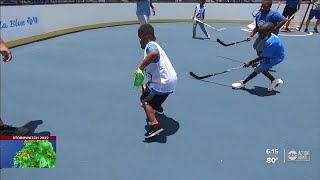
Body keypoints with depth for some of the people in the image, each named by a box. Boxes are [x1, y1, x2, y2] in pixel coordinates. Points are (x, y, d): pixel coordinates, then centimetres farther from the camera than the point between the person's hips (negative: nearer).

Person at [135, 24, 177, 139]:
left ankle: (155, 125, -15)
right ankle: (158, 107, 57)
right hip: (171, 79, 10)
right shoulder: (154, 45, 19)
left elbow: (154, 53, -43)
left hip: (164, 83, -10)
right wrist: (148, 84, 18)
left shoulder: (150, 45, -14)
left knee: (145, 100, 0)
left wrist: (140, 68, -36)